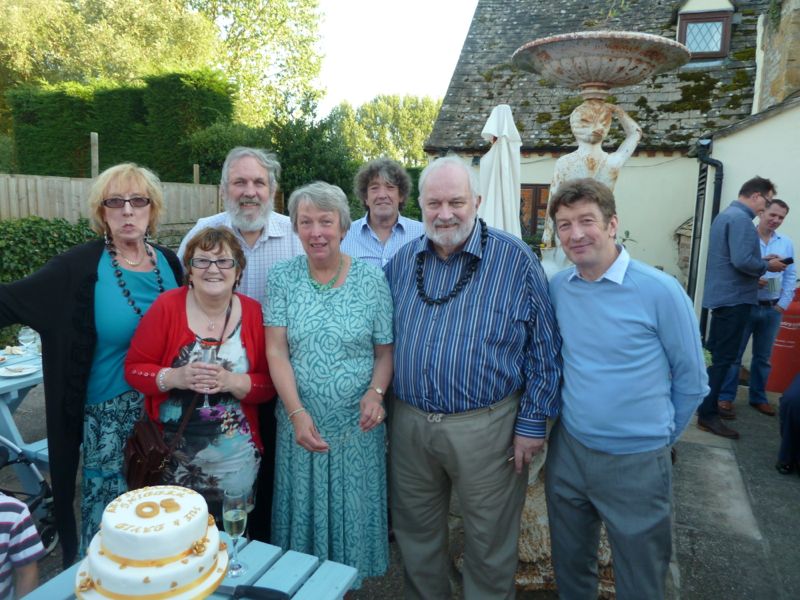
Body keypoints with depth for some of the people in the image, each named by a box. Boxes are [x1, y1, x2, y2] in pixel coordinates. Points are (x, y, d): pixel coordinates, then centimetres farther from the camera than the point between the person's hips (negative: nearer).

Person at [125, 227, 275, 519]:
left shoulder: (253, 313, -4)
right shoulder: (166, 306, -6)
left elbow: (269, 384, -2)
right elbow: (134, 368, -2)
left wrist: (233, 382, -21)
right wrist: (174, 377, -20)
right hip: (173, 454, 0)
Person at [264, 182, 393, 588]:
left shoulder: (371, 279, -6)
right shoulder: (282, 278, -3)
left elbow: (385, 351, -1)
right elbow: (276, 350, -7)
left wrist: (376, 391, -19)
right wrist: (297, 413, -16)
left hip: (357, 424, 0)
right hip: (300, 421, 1)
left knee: (352, 510, 14)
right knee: (303, 511, 16)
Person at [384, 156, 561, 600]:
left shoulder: (516, 260, -9)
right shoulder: (402, 261, 4)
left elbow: (544, 348, -6)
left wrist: (533, 423, -7)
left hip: (486, 426, -4)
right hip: (408, 423, 4)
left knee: (489, 545, 14)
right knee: (415, 533, 22)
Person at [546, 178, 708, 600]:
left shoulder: (661, 291, -16)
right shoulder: (556, 288, -4)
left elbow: (691, 382, -4)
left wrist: (658, 435, 5)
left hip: (636, 464, -3)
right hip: (567, 452, 4)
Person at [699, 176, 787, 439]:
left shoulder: (725, 215, 15)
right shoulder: (741, 219, -17)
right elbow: (742, 261, -26)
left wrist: (761, 260, 11)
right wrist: (767, 266, -10)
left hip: (721, 295, 10)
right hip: (734, 297, -10)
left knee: (714, 353, 16)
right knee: (723, 356, -6)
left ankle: (706, 403, 26)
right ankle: (707, 415, -2)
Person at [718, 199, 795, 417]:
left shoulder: (786, 244, 8)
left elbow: (790, 277, 10)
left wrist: (782, 304, 2)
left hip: (772, 309, 4)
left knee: (763, 357, 13)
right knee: (733, 354, -2)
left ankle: (758, 397, 26)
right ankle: (725, 398, 6)